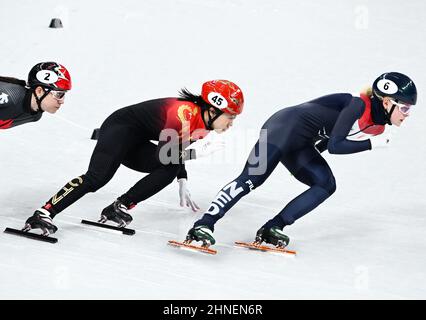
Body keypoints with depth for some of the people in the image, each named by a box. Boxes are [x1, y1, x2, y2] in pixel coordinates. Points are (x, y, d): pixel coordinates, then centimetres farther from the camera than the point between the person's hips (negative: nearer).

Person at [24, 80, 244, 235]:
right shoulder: (185, 113, -26)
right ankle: (44, 214, -29)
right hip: (120, 128, -9)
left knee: (170, 170, -10)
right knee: (96, 178, -27)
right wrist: (200, 153, -22)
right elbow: (162, 154, -27)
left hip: (135, 145, 9)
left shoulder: (203, 126, 3)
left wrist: (183, 185, 14)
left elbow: (177, 151, 18)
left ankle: (119, 208, -10)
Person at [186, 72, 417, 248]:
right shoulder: (360, 105, -19)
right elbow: (334, 146, -23)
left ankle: (272, 229, -7)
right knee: (252, 179, -21)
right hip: (287, 127, -9)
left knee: (326, 185, -5)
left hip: (301, 146, 10)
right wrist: (372, 144, -19)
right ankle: (204, 225, -24)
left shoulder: (378, 124, 9)